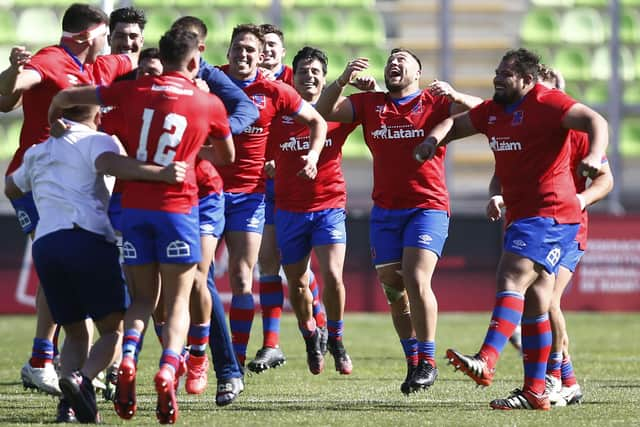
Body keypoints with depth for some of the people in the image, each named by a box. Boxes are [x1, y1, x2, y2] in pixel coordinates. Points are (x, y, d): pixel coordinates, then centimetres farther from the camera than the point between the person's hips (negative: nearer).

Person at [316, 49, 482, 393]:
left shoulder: (434, 102, 2)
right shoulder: (369, 104, 11)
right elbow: (324, 111, 4)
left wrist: (454, 96, -26)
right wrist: (342, 81, -14)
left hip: (427, 207, -4)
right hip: (385, 210, 4)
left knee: (416, 279, -18)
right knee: (393, 288, 3)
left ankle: (428, 361, -8)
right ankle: (413, 362, 15)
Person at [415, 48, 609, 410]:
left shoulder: (546, 103, -11)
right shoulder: (493, 110, 14)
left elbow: (595, 121, -20)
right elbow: (455, 124, 24)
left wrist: (595, 154, -39)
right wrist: (433, 139, 2)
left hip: (551, 214, -10)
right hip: (521, 214, 10)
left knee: (512, 277, -24)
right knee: (533, 302, 10)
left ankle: (486, 361, -38)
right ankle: (535, 392, 12)